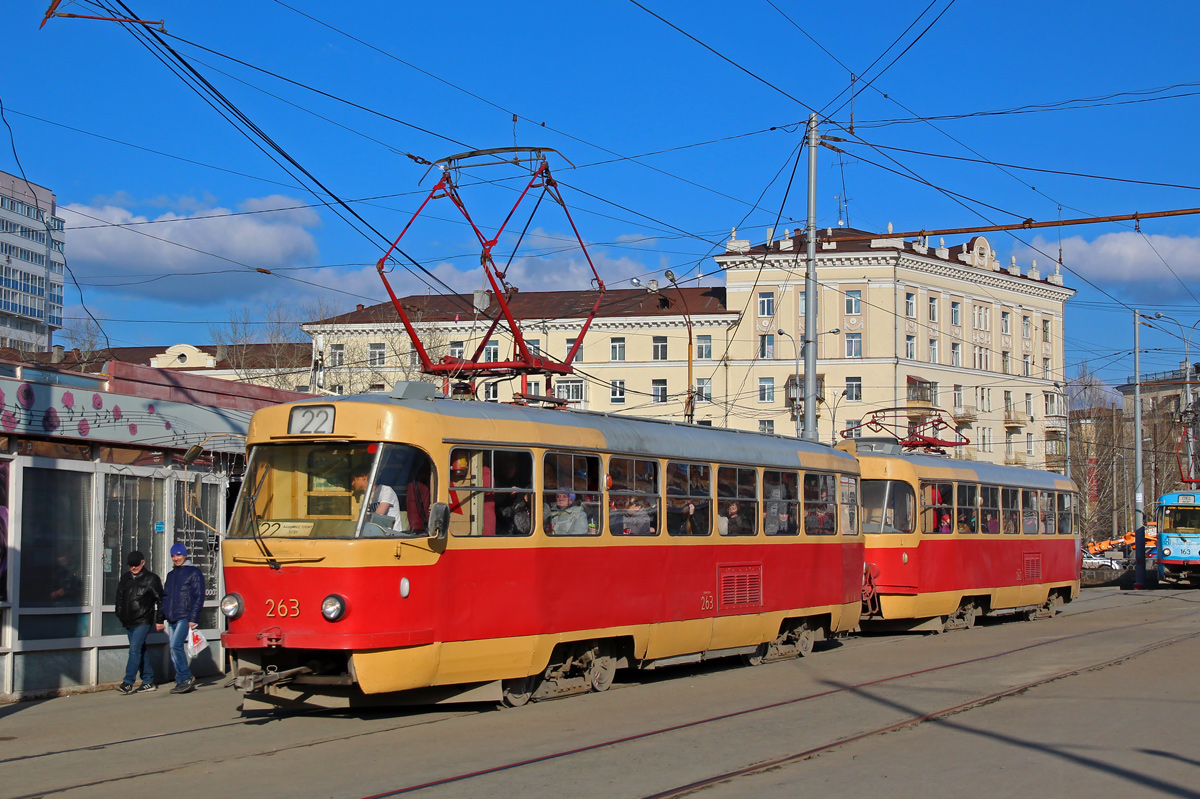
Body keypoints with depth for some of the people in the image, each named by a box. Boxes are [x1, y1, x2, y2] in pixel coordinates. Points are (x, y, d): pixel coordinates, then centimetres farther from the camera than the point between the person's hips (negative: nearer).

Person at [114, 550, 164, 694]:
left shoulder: (151, 578, -3)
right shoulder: (125, 578, 14)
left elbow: (160, 600, -2)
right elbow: (119, 597, 23)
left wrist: (159, 620, -4)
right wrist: (119, 615, 15)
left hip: (143, 621, -6)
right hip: (128, 622, 6)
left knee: (134, 649, -15)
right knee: (141, 651, 10)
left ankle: (128, 682, -19)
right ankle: (148, 682, 15)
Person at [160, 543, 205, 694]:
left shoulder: (194, 572, 0)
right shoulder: (171, 575, 20)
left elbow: (199, 597, -6)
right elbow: (165, 597, 24)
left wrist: (193, 618, -14)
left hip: (186, 617, -7)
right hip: (172, 619, 7)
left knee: (175, 646, -19)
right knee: (174, 651, 4)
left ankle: (186, 678, -10)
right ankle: (182, 682, 9)